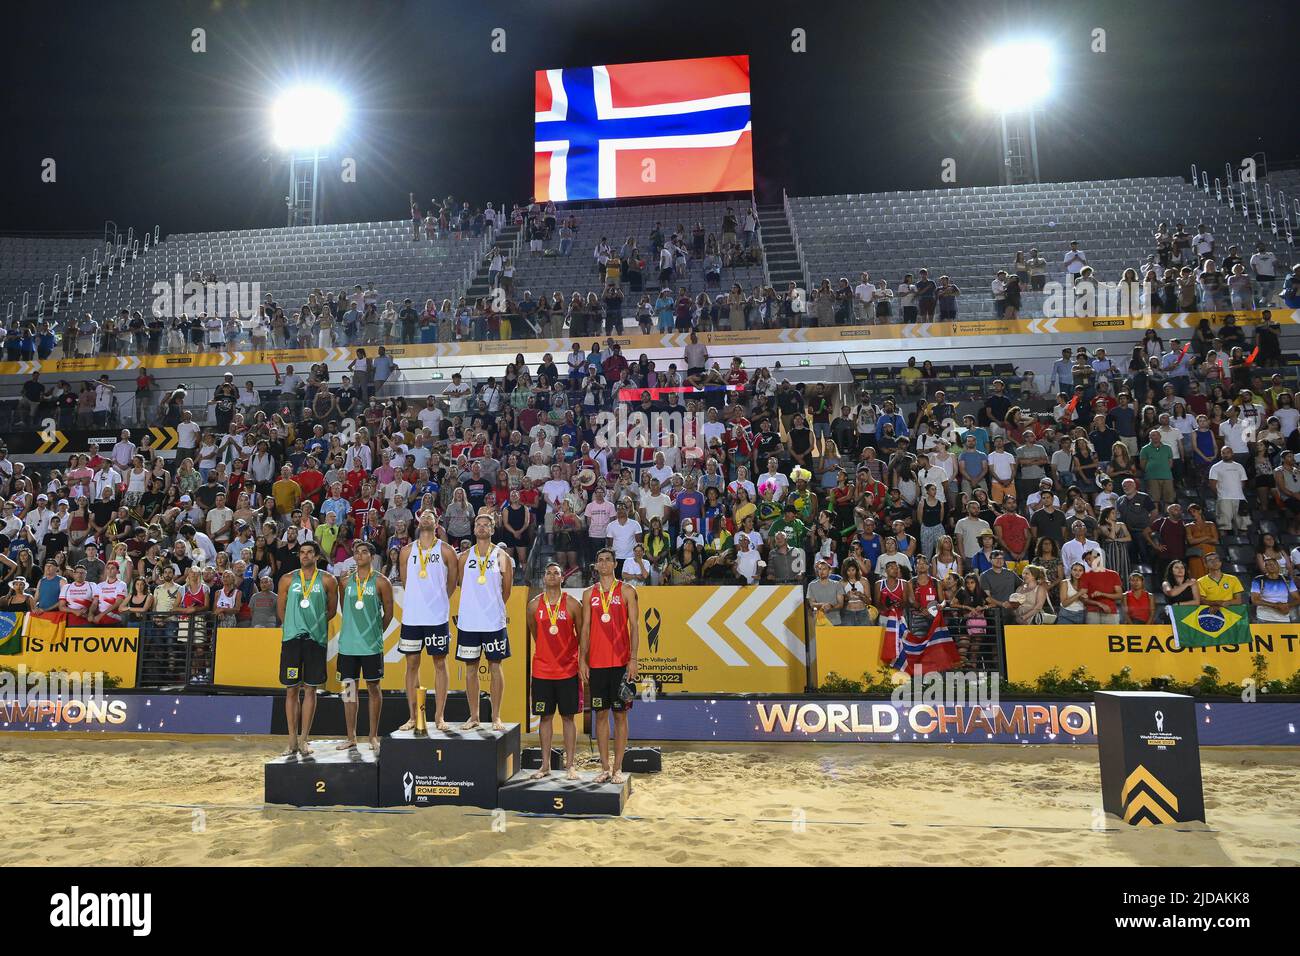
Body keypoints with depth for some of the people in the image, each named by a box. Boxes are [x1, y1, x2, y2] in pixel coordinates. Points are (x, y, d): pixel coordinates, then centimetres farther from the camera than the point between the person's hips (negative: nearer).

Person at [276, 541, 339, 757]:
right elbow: (281, 609, 14)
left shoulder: (327, 581, 3)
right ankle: (292, 740, 9)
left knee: (310, 689, 2)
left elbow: (332, 610, 11)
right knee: (291, 690, 3)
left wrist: (314, 623, 10)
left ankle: (304, 739, 7)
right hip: (291, 638, 1)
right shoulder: (288, 580, 6)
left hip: (316, 639, -1)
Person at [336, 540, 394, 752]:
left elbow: (388, 613, 4)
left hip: (371, 645, -3)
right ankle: (351, 737, 12)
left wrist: (375, 632, 7)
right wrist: (353, 628, 12)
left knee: (373, 687, 3)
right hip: (348, 644, 3)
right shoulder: (346, 581, 9)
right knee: (348, 688, 5)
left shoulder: (380, 581, -1)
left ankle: (373, 736, 11)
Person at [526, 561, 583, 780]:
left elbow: (581, 634, 5)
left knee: (568, 717, 3)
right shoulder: (534, 605, 3)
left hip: (568, 670, -1)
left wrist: (581, 660, 5)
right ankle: (545, 765, 15)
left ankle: (570, 765, 10)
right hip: (542, 670, 2)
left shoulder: (572, 604, -2)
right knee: (545, 716, 7)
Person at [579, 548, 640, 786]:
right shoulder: (589, 594, 10)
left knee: (620, 714, 1)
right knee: (601, 714, 6)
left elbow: (633, 626, -3)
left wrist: (633, 659, -10)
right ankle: (605, 768, 13)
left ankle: (618, 768, 7)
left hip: (621, 662, -3)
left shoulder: (626, 591, 1)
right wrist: (582, 660, 2)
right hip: (596, 663, 3)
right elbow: (585, 628, 10)